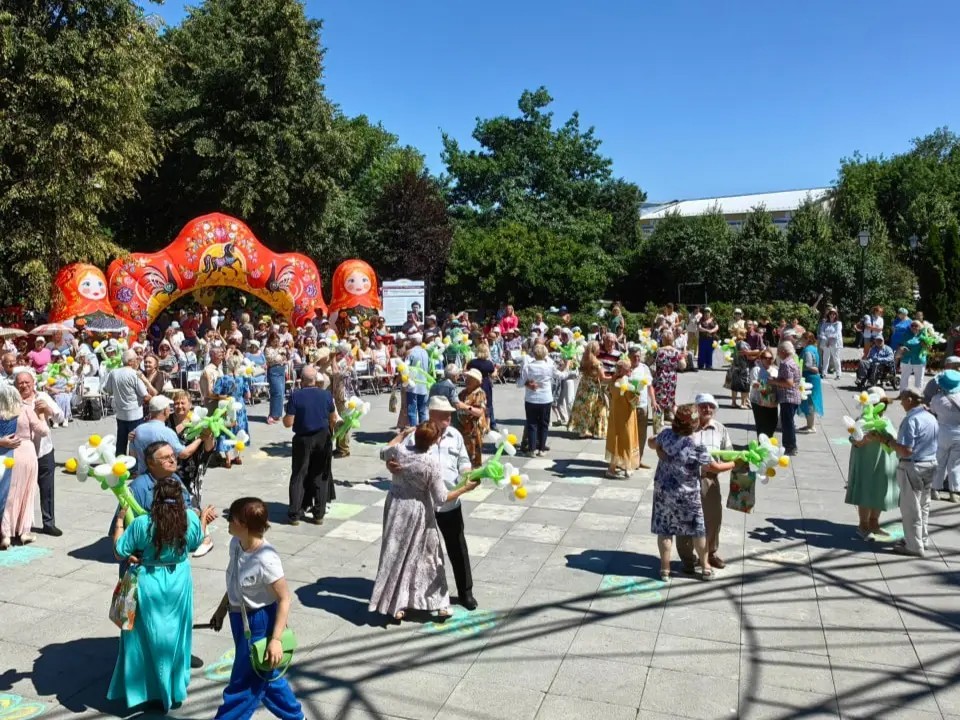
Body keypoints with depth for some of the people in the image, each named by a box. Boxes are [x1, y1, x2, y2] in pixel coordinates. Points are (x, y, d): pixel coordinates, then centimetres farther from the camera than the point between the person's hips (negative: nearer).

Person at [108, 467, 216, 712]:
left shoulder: (142, 523, -23)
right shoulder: (190, 518, -15)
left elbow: (119, 552, -11)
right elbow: (195, 544, 4)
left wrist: (119, 520, -1)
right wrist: (204, 519, 18)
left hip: (148, 586, -3)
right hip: (179, 583, 3)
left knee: (149, 637, 15)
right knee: (174, 634, 19)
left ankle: (149, 688, 27)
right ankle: (174, 688, 33)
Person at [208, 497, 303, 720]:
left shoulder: (265, 559, -31)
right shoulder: (236, 544, -7)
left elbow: (285, 599, -23)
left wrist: (276, 639, -24)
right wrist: (222, 609, 19)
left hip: (259, 623, -9)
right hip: (240, 619, 9)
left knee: (244, 683, 8)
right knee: (263, 676, 24)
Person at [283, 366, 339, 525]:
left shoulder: (295, 396, -12)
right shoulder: (326, 395, -5)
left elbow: (288, 423, -12)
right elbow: (334, 420, 5)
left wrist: (286, 415, 9)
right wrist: (331, 434, 23)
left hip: (303, 440, -2)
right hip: (323, 439, 2)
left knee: (299, 476, 9)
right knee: (321, 476, 11)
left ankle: (294, 514, 10)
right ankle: (319, 514, 14)